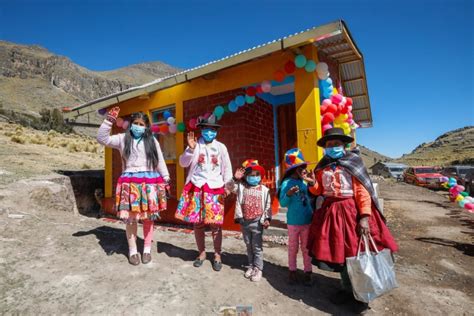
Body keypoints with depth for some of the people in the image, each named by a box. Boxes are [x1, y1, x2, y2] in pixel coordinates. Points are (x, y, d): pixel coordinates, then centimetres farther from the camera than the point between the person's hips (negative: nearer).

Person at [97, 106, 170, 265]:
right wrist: (109, 120, -10)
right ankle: (132, 251, 20)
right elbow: (102, 138, -3)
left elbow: (160, 161, 9)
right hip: (130, 183, 0)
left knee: (148, 217, 6)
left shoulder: (152, 141, 8)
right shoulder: (123, 139, 7)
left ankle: (147, 249, 23)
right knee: (131, 217, 2)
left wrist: (166, 179, 9)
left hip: (149, 183, 1)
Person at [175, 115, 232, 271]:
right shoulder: (195, 145, 1)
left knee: (215, 224, 0)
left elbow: (227, 168, 8)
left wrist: (227, 186, 1)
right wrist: (190, 148, -16)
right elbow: (183, 163, -3)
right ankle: (202, 252, 28)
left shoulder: (221, 147, 5)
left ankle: (217, 255, 18)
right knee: (197, 223, 8)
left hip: (215, 189, 0)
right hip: (196, 188, 1)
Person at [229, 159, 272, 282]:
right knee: (249, 246, 17)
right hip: (244, 221, 3)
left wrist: (267, 219, -8)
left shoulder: (264, 190, -4)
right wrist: (235, 179, -25)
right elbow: (231, 188, -11)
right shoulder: (241, 187, 0)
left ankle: (258, 269, 18)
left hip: (257, 222, -3)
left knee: (257, 247, 5)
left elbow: (268, 206, -2)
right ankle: (251, 266, 32)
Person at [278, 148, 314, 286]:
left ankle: (308, 272, 26)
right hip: (293, 222, -4)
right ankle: (292, 271, 29)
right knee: (293, 248, 13)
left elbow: (311, 197, 11)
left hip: (307, 220, 4)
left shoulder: (305, 182, 1)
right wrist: (288, 194, -31)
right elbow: (283, 203, -15)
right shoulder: (287, 183, -13)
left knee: (306, 248, 14)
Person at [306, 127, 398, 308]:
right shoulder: (322, 166, 6)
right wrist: (313, 184, -11)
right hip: (330, 212, 4)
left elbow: (362, 191, -12)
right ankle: (347, 289, 32)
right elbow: (319, 191, 12)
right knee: (338, 251, 12)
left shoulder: (353, 163, -6)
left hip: (351, 211, -4)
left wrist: (364, 217, -19)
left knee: (355, 250, 4)